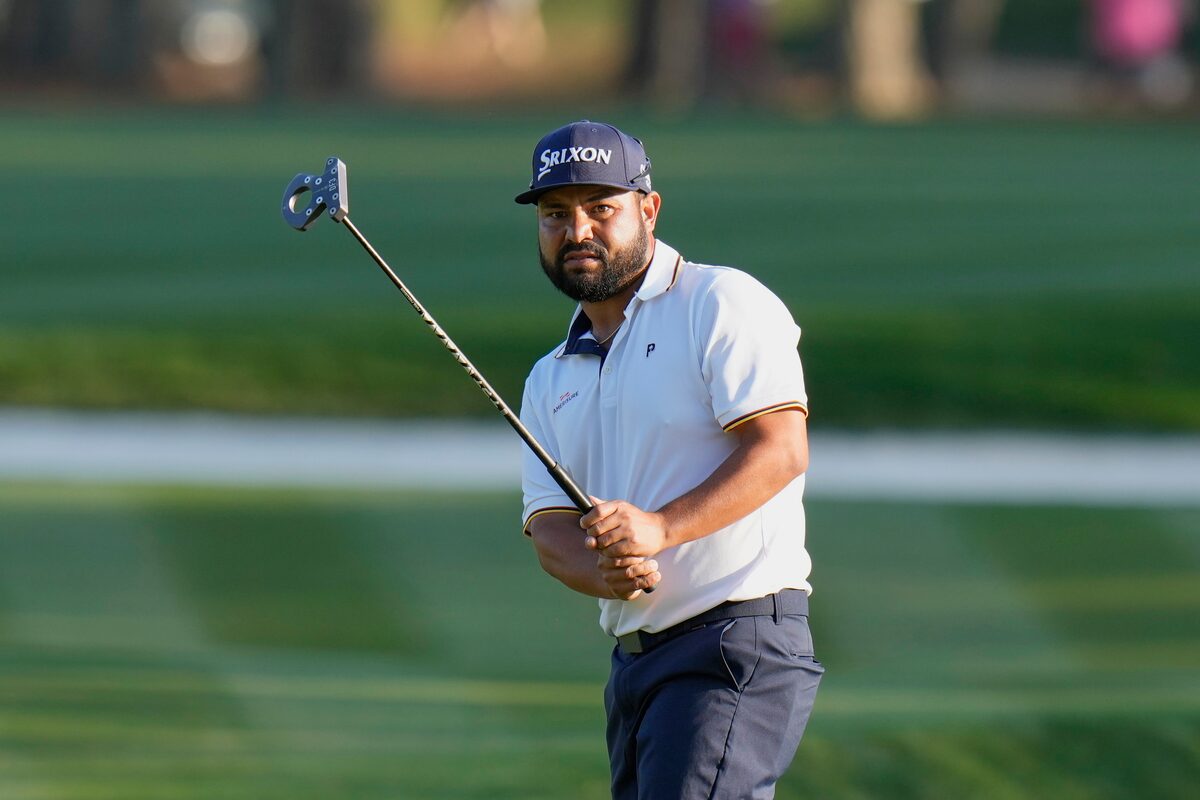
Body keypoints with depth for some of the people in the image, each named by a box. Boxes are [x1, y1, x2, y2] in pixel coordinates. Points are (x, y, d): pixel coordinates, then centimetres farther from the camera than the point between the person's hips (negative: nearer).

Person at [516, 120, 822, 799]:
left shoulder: (722, 304, -2)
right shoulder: (552, 380, 20)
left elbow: (781, 448, -14)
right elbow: (549, 526, 9)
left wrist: (660, 527, -26)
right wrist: (605, 571, -15)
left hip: (740, 641, -8)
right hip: (634, 659, 8)